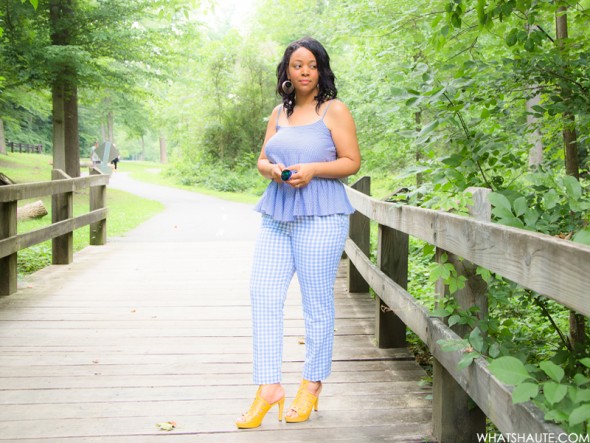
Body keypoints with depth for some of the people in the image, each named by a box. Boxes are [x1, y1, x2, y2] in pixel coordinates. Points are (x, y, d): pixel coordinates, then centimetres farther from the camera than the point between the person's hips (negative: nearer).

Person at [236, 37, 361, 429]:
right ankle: (269, 387, 6)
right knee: (263, 294, -2)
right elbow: (262, 160, 19)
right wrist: (273, 170, -4)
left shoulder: (334, 110, 1)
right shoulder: (279, 113, 17)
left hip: (320, 217, -5)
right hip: (277, 216, 6)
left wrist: (313, 169, -17)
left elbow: (352, 161, -2)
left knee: (317, 303, 1)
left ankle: (312, 386, 16)